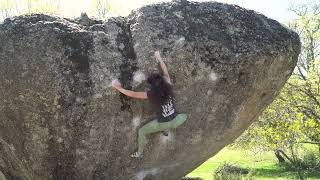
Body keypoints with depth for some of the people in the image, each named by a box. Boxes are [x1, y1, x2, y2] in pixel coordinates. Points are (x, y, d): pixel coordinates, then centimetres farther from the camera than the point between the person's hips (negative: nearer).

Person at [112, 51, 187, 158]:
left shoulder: (151, 95, -21)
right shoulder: (169, 88, -11)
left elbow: (133, 94, -13)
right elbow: (166, 73, 6)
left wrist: (119, 88, -1)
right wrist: (159, 59, 18)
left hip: (162, 124, -3)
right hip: (175, 121, 3)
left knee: (141, 132, 20)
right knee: (184, 116, 38)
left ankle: (139, 153, 34)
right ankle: (167, 129, 39)